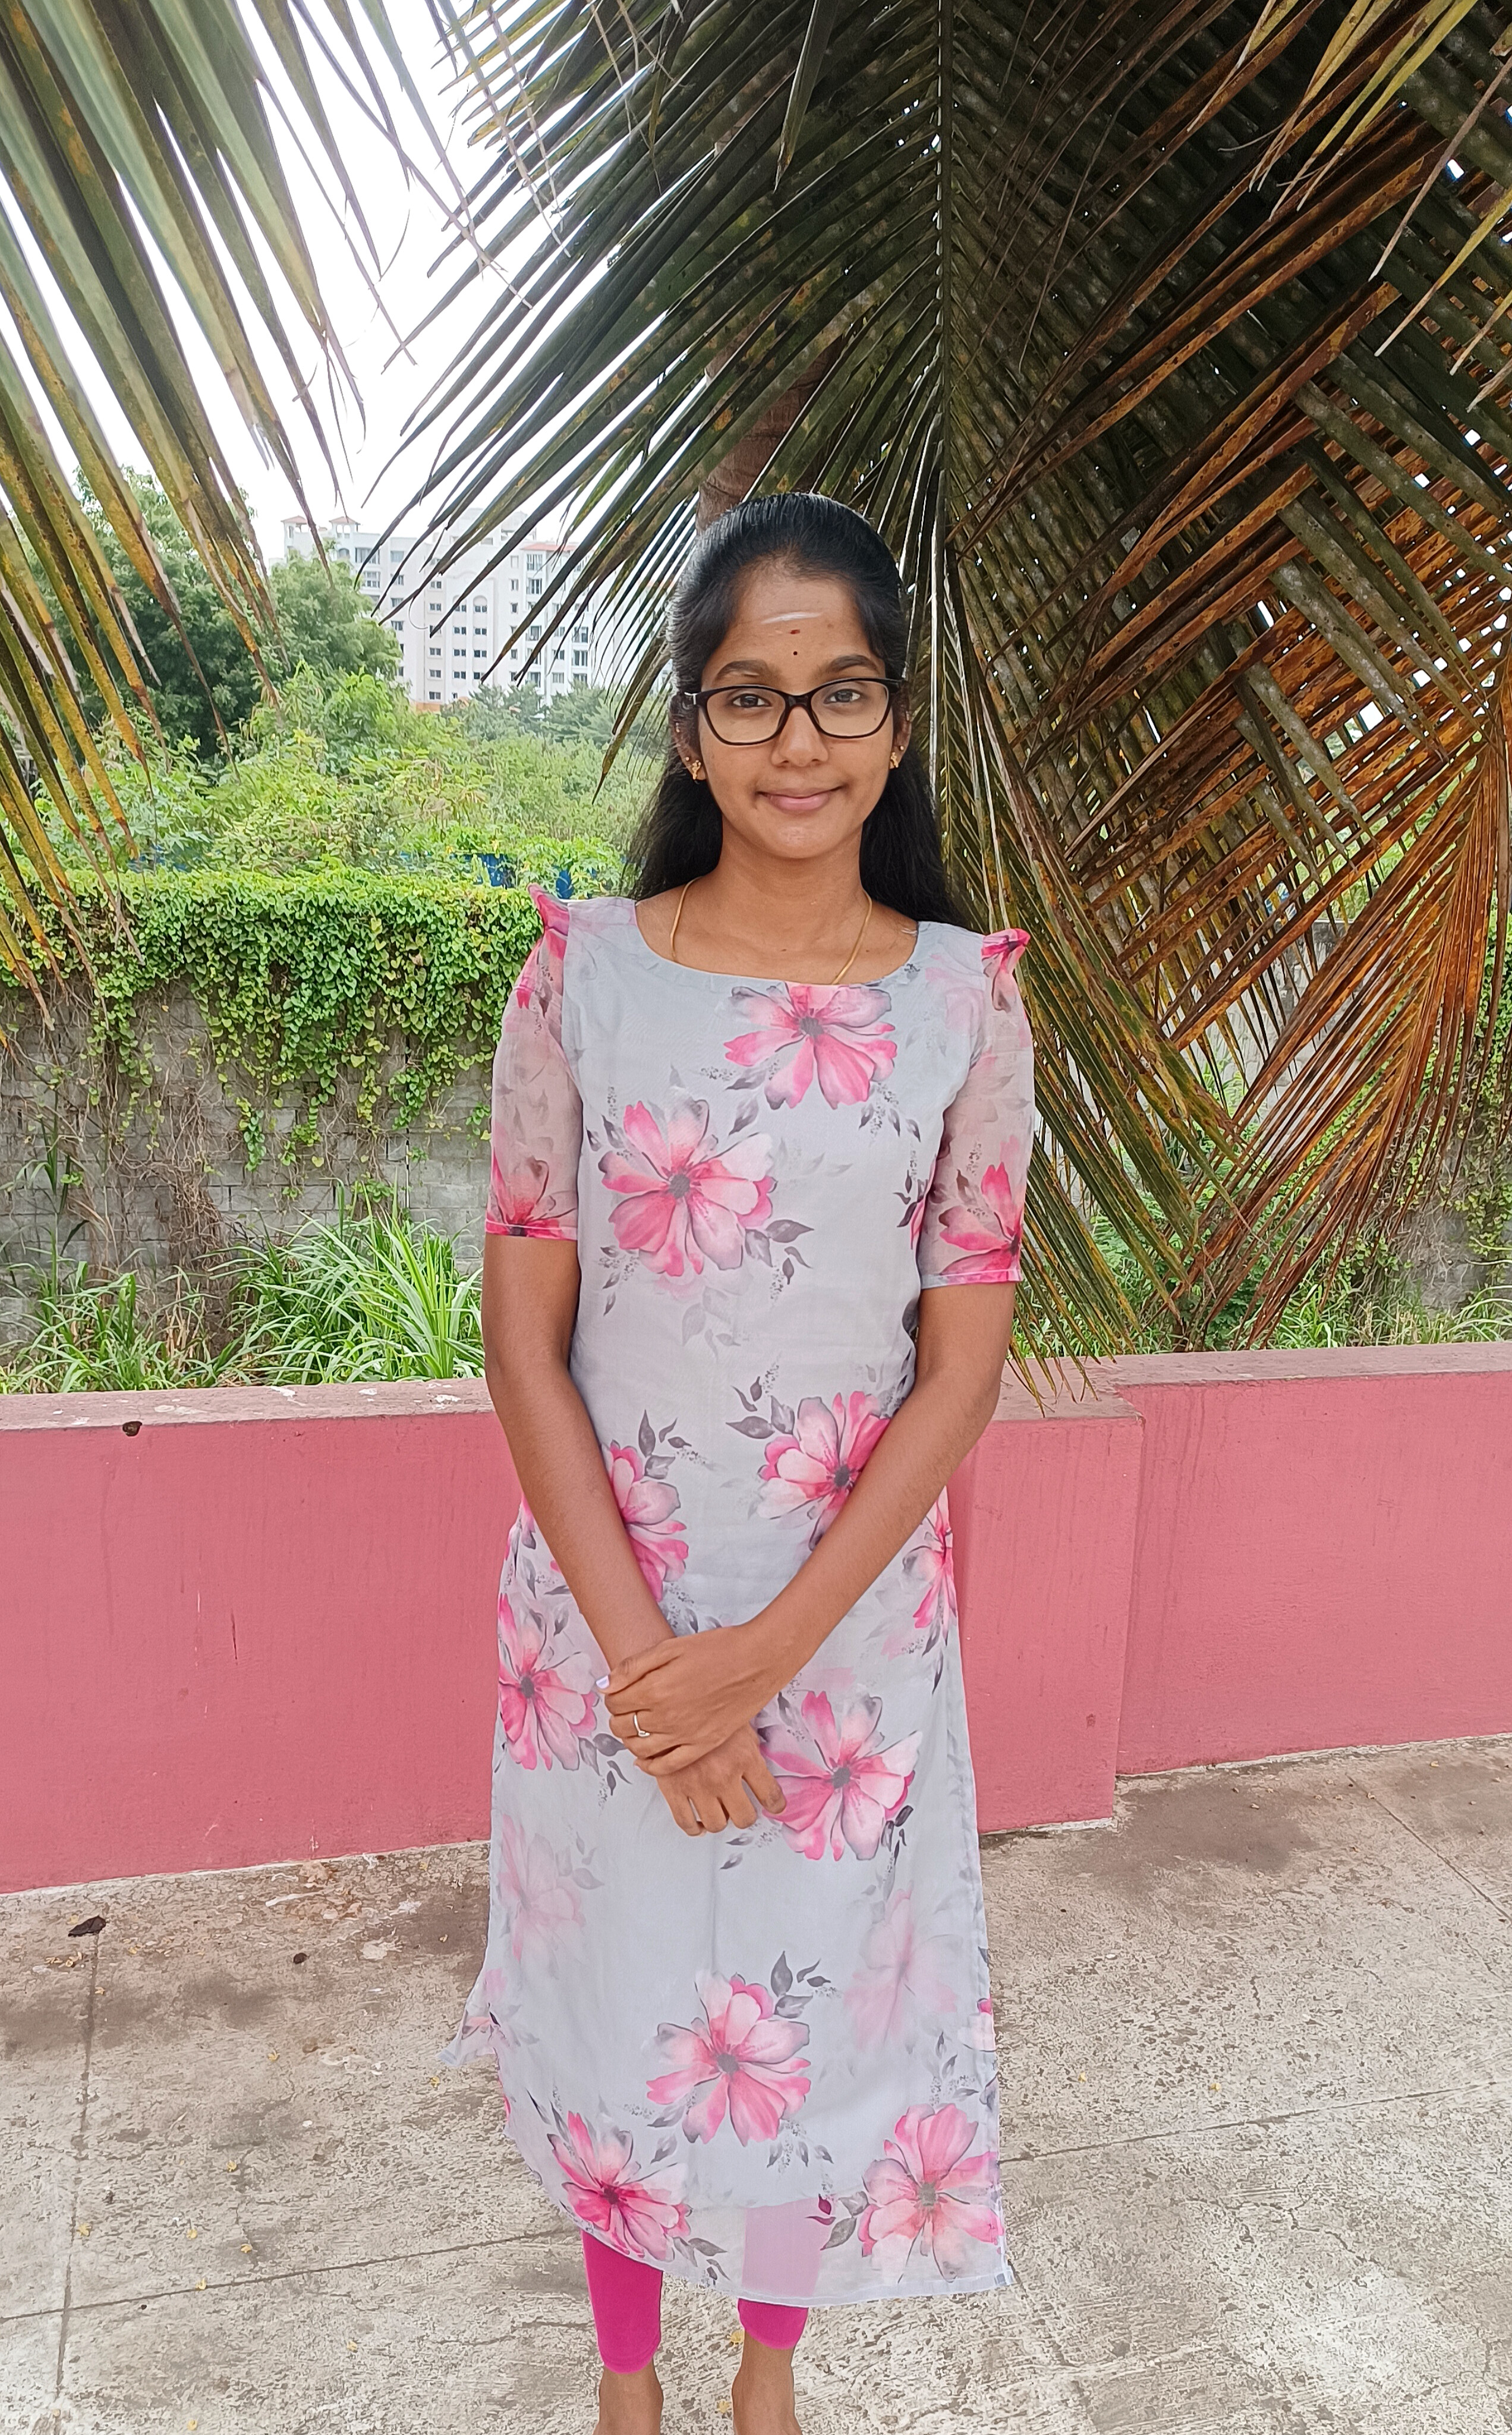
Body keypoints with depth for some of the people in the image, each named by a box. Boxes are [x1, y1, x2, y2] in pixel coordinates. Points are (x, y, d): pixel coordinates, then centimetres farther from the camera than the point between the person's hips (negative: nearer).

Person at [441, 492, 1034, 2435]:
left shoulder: (965, 998, -6)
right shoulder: (583, 971, -7)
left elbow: (963, 1362, -6)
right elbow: (524, 1339, -6)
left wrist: (765, 1655, -13)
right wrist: (643, 1652, -13)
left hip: (854, 1610, 0)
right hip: (604, 1602, 0)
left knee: (814, 1990, 17)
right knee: (616, 1985, 17)